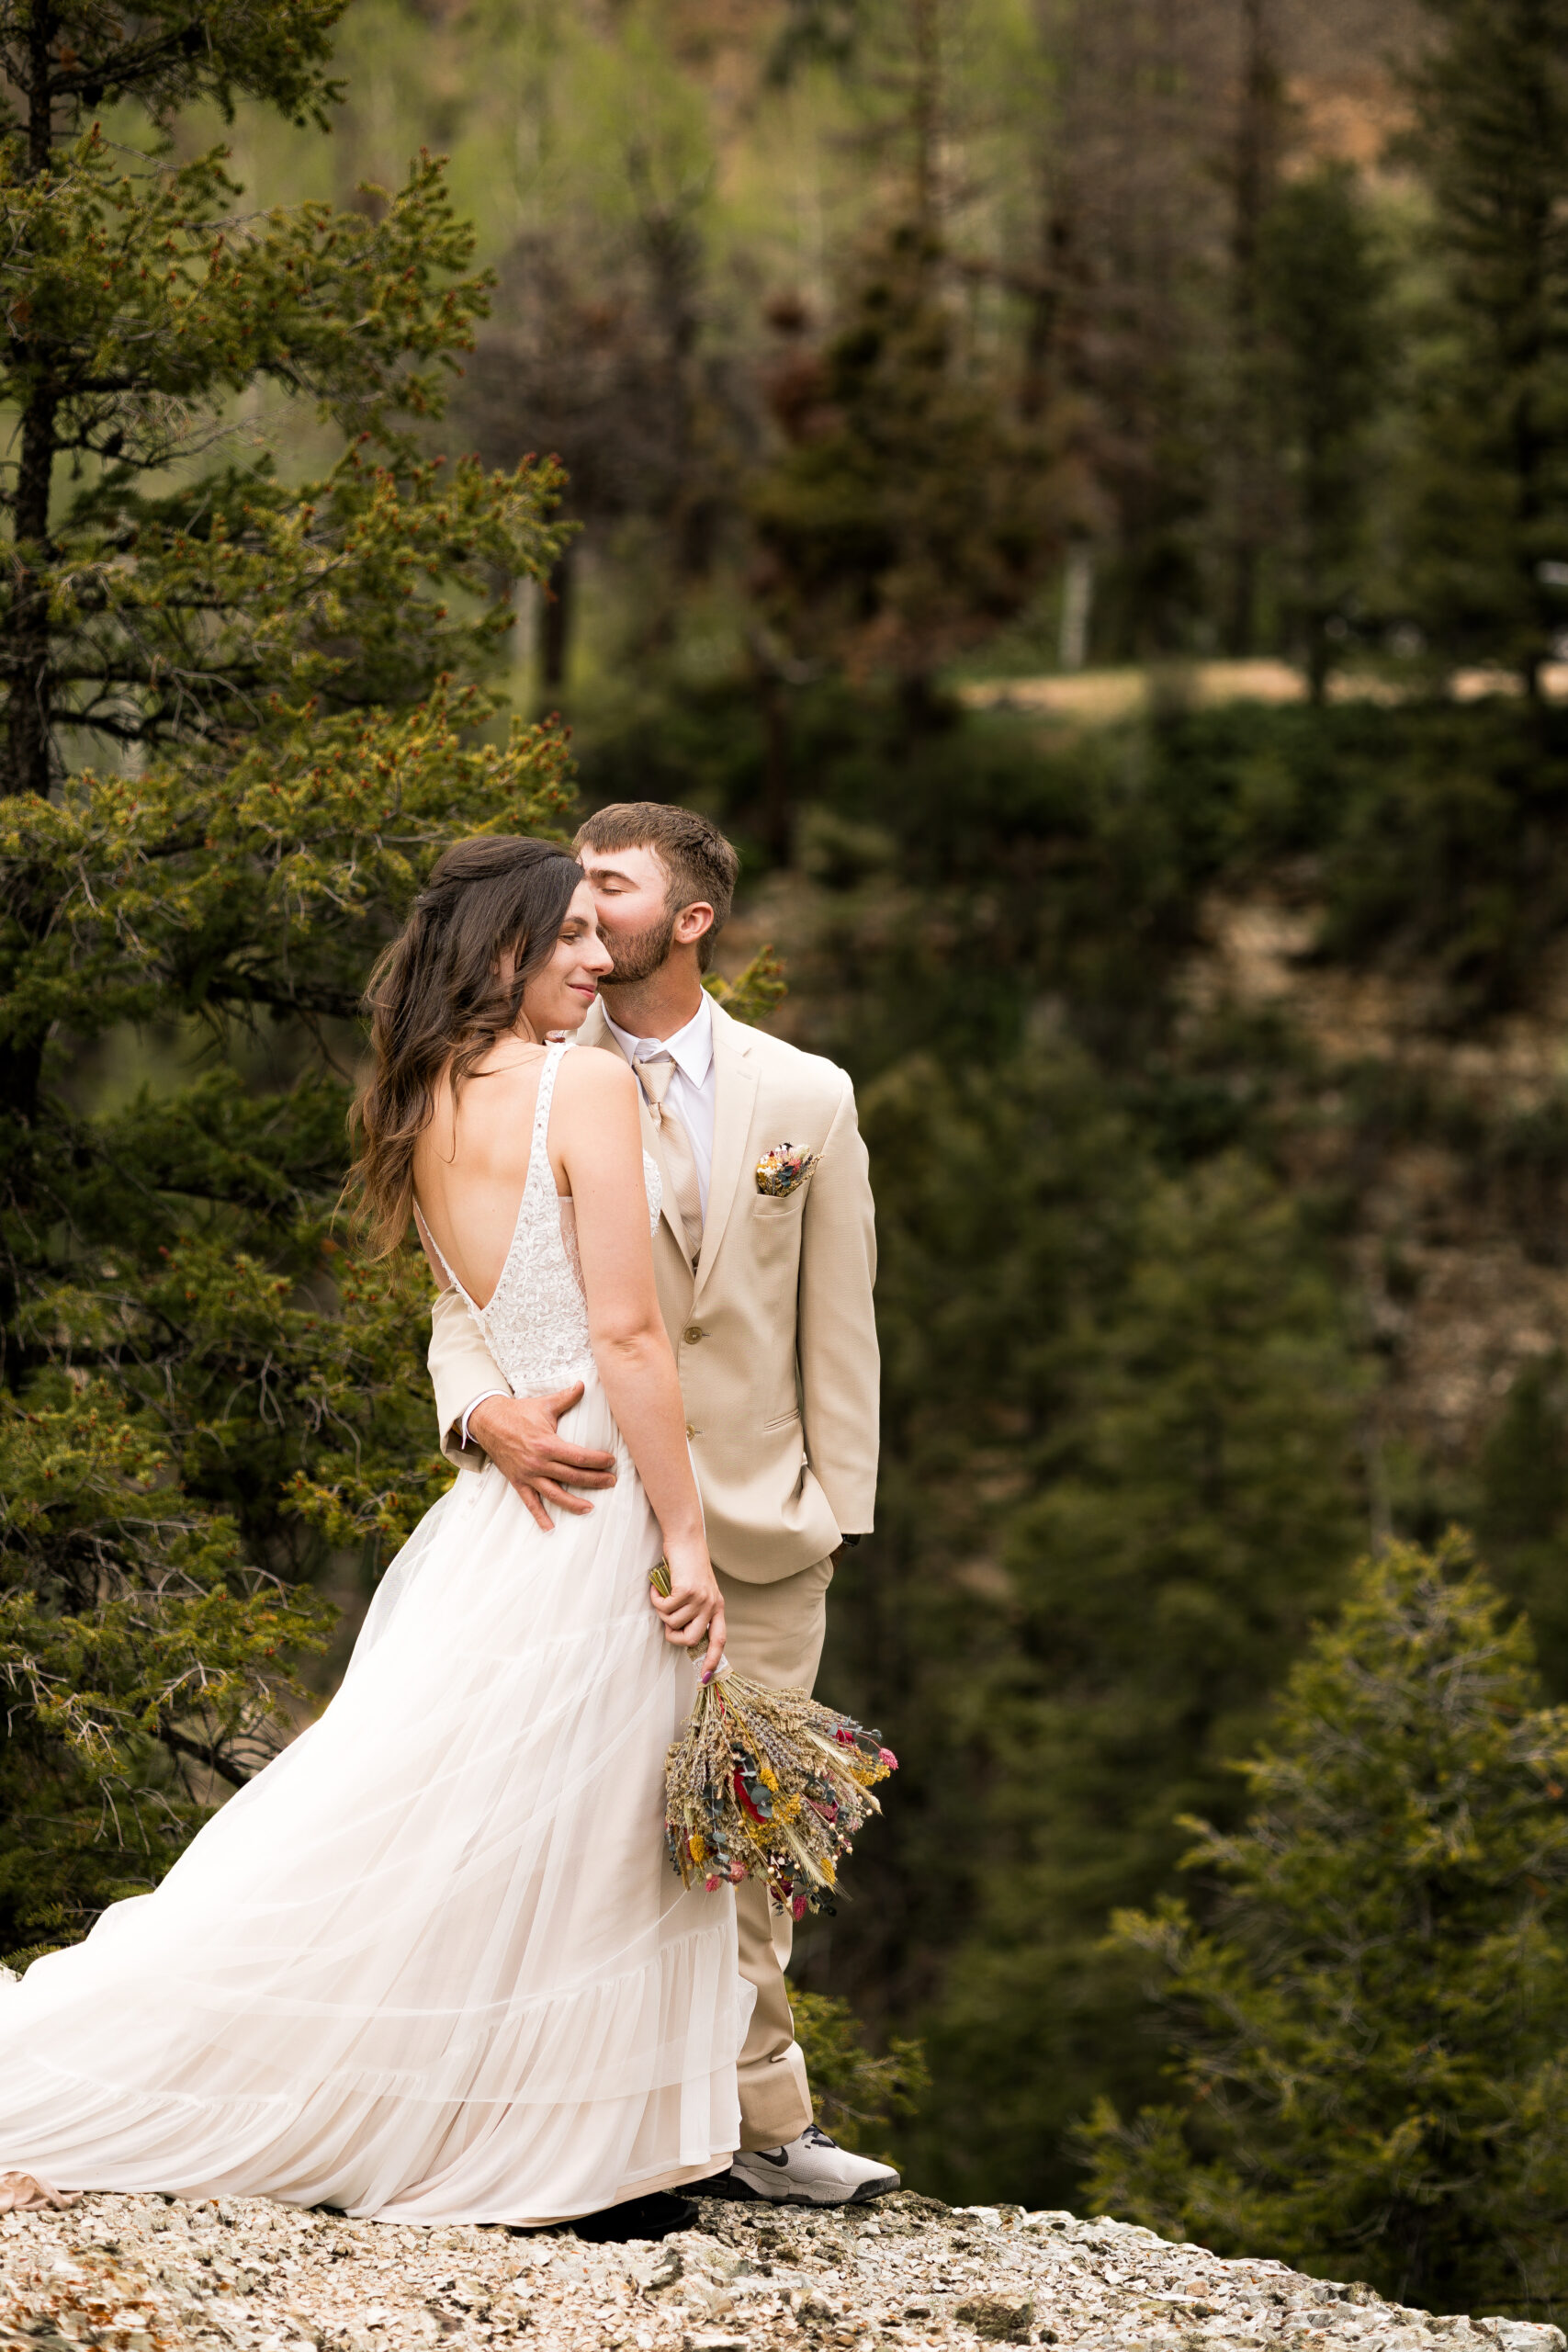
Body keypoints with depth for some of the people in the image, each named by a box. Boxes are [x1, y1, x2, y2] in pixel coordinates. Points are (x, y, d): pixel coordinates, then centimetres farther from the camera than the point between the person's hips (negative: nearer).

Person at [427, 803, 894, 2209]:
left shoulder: (807, 1098, 7)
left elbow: (838, 1319, 8)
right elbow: (471, 1295, 0)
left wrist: (836, 1501, 3)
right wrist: (483, 1408, -21)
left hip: (761, 1521, 1)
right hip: (590, 1501, -1)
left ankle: (758, 2122, 11)